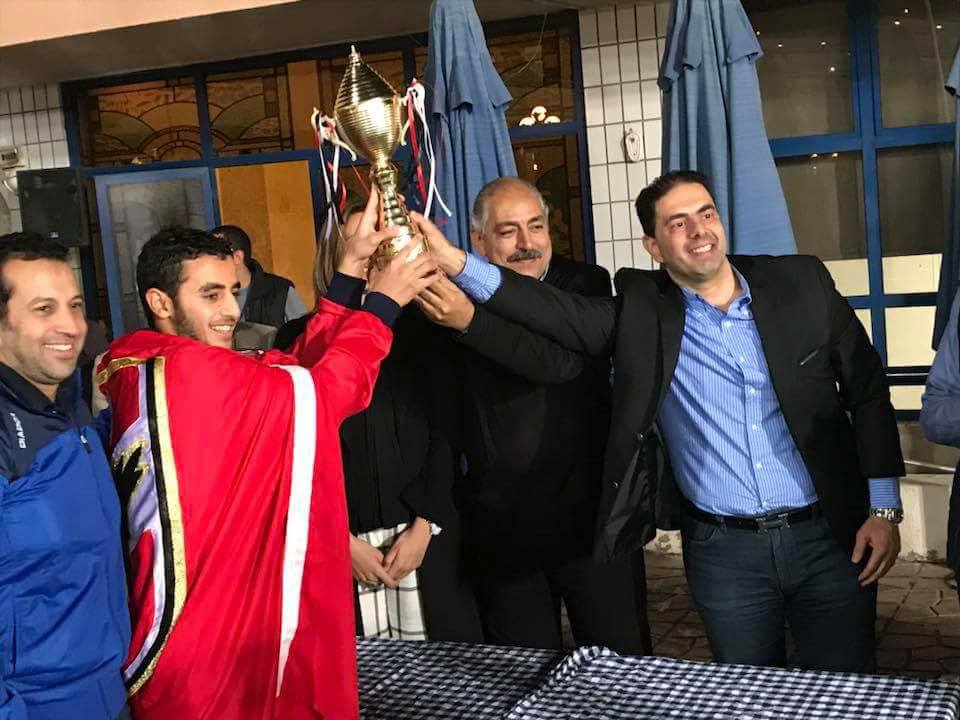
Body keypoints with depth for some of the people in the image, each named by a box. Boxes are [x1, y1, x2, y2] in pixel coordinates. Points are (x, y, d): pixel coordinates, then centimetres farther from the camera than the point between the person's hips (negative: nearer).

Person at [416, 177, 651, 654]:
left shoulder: (585, 286, -4)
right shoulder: (455, 299, 2)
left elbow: (563, 360, -24)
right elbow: (449, 420, 6)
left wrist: (472, 321, -34)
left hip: (589, 514, -2)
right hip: (498, 524, 2)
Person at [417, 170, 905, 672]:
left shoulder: (800, 283, -1)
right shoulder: (640, 310, -4)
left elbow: (867, 390, 3)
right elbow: (557, 311, -17)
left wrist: (884, 510, -1)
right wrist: (454, 261, -30)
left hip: (829, 537, 1)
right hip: (724, 552, 0)